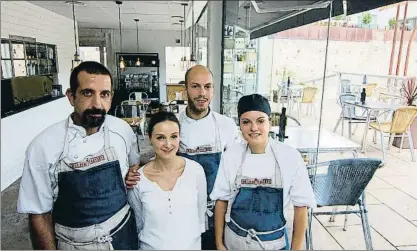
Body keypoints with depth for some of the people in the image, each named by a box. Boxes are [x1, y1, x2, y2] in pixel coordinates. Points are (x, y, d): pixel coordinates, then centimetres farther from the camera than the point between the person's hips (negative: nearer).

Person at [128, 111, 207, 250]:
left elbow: (201, 211, -1)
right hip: (152, 246, 0)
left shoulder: (195, 170, -15)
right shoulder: (137, 179, -16)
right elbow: (139, 222, -1)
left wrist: (193, 238, 7)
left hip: (191, 245, 1)